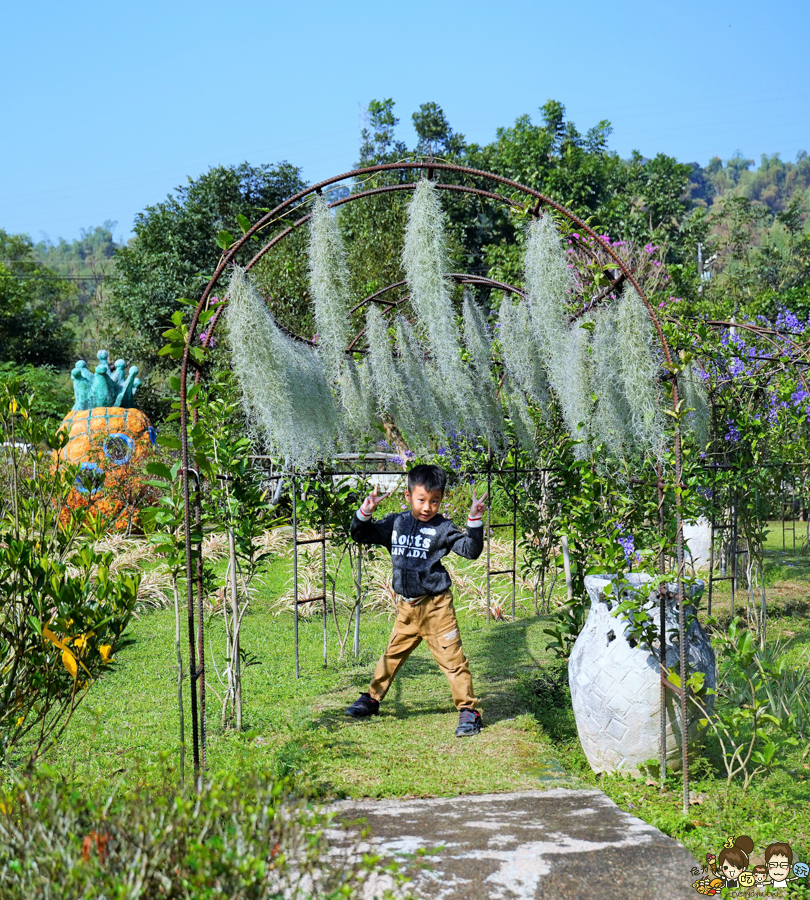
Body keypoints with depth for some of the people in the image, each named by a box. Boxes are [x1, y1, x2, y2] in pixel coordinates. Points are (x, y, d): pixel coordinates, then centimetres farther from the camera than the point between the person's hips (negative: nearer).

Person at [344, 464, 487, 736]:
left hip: (435, 605, -4)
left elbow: (470, 551, -13)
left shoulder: (443, 528, -6)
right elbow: (361, 535, 10)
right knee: (393, 654, 18)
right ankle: (371, 699, 33)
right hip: (406, 606, 4)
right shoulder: (394, 524, 4)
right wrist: (364, 512, -9)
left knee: (452, 657, -3)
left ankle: (468, 710, 5)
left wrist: (475, 522, -27)